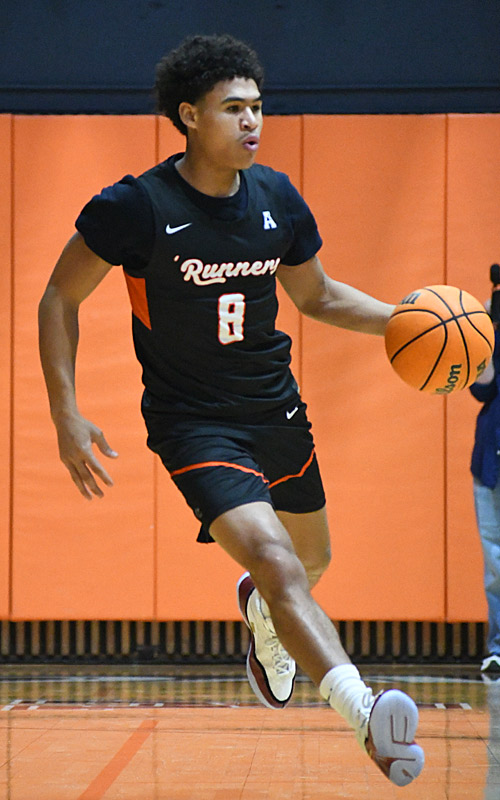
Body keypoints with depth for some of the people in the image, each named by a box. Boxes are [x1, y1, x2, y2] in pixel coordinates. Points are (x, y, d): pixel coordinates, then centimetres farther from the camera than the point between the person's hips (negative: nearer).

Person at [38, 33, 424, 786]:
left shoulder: (278, 199, -2)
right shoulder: (135, 207, -17)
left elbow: (318, 296, 14)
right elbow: (59, 299, -6)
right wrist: (66, 415, -13)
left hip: (277, 411, 6)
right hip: (193, 423, -6)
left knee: (311, 558, 24)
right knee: (276, 562, -26)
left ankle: (261, 614, 60)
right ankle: (365, 713, -39)